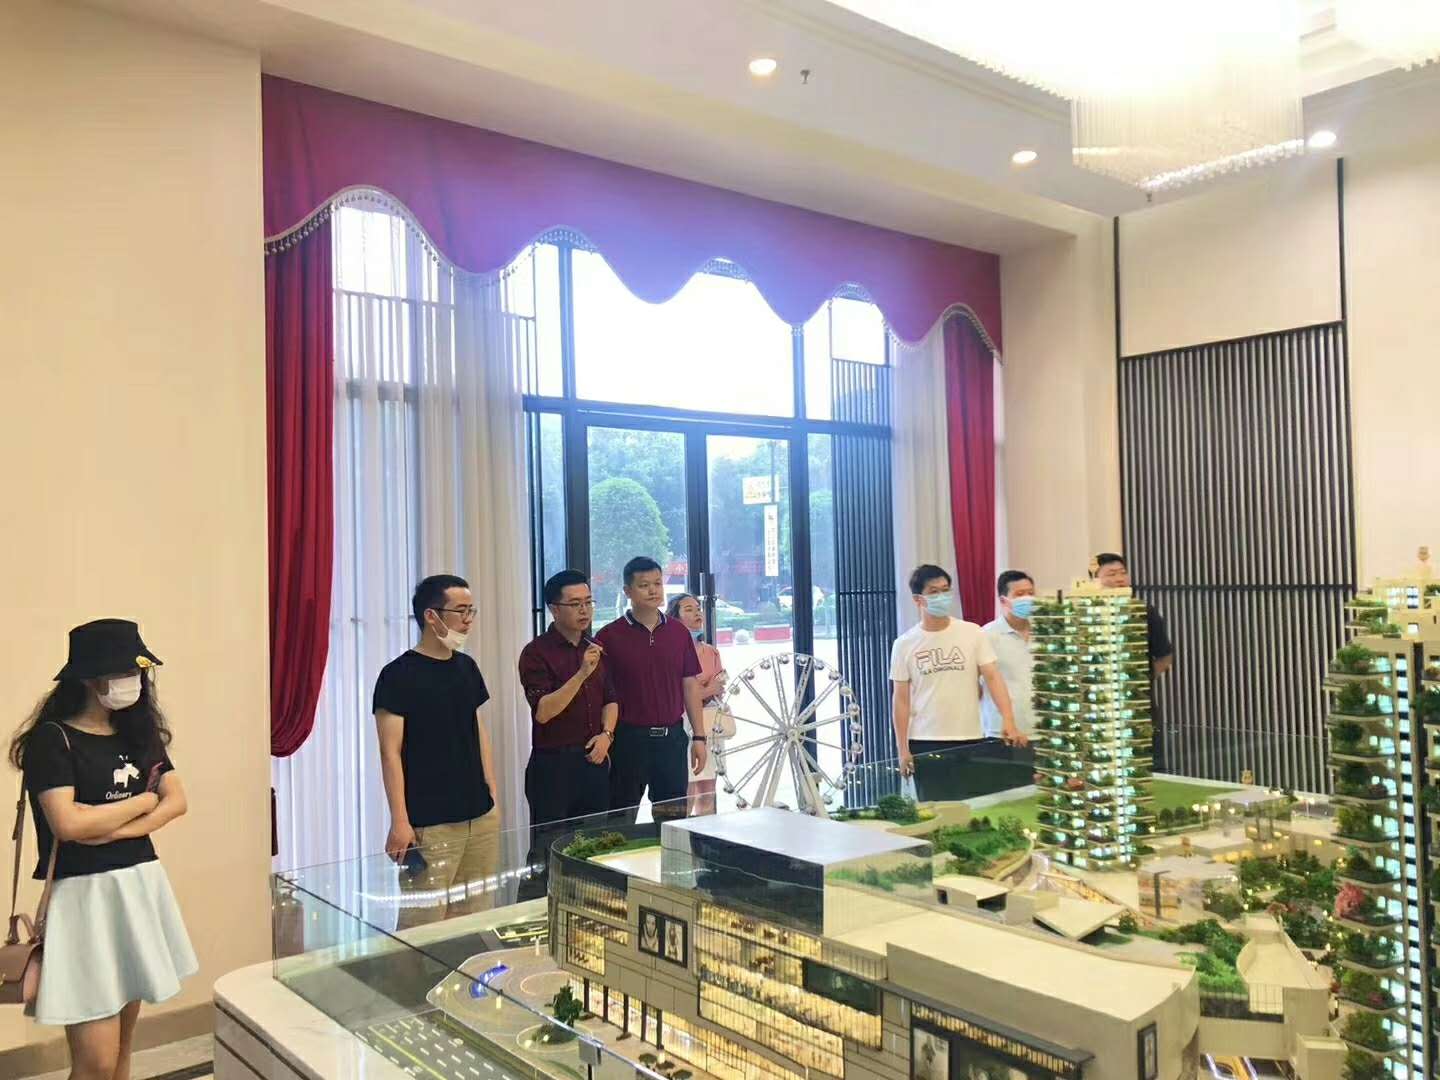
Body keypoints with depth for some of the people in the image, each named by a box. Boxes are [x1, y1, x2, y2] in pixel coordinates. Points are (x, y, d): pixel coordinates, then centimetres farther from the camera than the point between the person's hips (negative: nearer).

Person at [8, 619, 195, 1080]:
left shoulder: (139, 732, 9)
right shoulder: (52, 738, -10)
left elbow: (177, 800, 0)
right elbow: (68, 823, -21)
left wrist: (114, 830, -15)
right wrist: (142, 802, -7)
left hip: (140, 885, 6)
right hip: (86, 894, -6)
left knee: (122, 1041, 14)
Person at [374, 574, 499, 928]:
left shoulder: (467, 667, 10)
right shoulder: (398, 675, -9)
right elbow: (390, 752, -11)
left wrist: (493, 794, 14)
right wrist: (400, 821, -14)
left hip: (482, 818, 6)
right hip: (429, 825, -6)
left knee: (476, 918, 10)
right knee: (423, 923, -3)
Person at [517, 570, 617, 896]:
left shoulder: (595, 648, 11)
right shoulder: (536, 653, -10)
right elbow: (543, 711, -19)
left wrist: (606, 734, -1)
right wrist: (582, 673, -26)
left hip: (594, 759, 6)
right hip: (553, 763, -6)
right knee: (547, 852, -1)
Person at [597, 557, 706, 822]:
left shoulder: (679, 633, 6)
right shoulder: (610, 636, -5)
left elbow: (690, 685, 9)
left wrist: (699, 736, 5)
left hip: (672, 737, 3)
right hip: (628, 738, -3)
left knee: (675, 818, 12)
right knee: (621, 820, 6)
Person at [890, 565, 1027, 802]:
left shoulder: (973, 633, 0)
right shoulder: (905, 644, 1)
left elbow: (992, 677, -5)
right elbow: (900, 699, 3)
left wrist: (1008, 721, -20)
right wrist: (902, 749, -2)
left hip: (971, 740, 0)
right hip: (925, 743, 0)